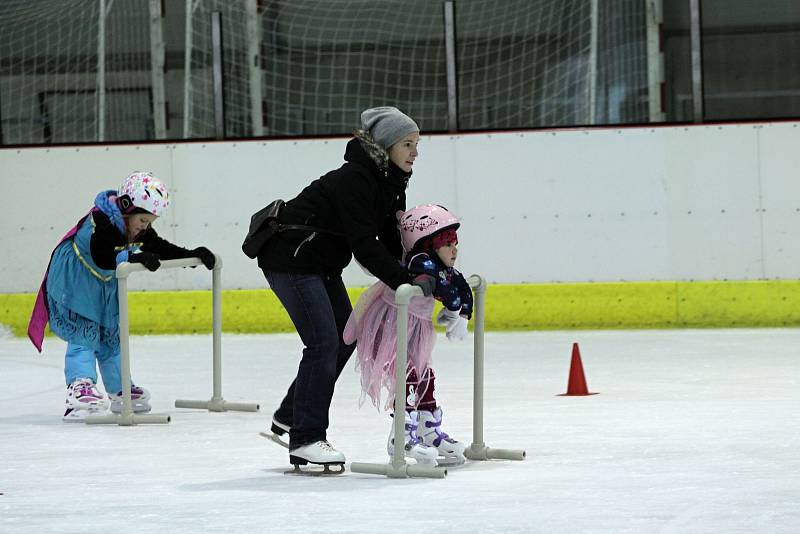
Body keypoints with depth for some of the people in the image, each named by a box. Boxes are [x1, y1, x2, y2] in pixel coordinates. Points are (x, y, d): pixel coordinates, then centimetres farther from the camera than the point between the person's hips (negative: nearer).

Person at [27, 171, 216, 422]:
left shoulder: (141, 230, -6)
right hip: (72, 281, -8)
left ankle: (120, 391, 26)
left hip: (106, 285, 9)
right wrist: (135, 257, -55)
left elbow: (162, 249, -1)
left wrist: (193, 255, -14)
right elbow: (102, 257, -44)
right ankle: (79, 386, -31)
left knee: (111, 333, 15)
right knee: (83, 333, -20)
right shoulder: (100, 222, -31)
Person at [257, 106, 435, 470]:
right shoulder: (354, 180, -26)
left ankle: (289, 417, 26)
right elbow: (365, 247, -31)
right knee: (324, 342, -14)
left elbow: (393, 241, 4)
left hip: (321, 263, 10)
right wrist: (407, 282, -35)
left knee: (345, 339, 13)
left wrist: (423, 273, -10)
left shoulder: (391, 183, 3)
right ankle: (305, 440, -8)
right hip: (290, 259, -10)